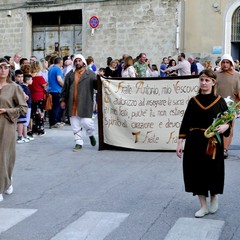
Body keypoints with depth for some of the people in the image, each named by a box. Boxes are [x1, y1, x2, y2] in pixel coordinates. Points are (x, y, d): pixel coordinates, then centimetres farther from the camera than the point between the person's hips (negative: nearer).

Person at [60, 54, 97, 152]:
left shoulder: (90, 74, 1)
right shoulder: (70, 74, 11)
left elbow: (97, 85, -3)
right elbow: (65, 88, 13)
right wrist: (63, 99, 8)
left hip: (85, 104, -3)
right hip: (72, 104, 3)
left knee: (86, 122, -7)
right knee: (75, 125, 5)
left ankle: (91, 134, 26)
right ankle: (79, 143, 17)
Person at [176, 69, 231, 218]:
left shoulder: (220, 101, -1)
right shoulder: (193, 101, 4)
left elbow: (228, 121, 1)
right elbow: (186, 123, 4)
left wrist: (225, 126, -22)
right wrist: (180, 142, -1)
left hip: (213, 143, -2)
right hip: (195, 142, 2)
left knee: (213, 171, 4)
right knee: (197, 172, 3)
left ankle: (214, 197, 37)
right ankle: (203, 206, 17)